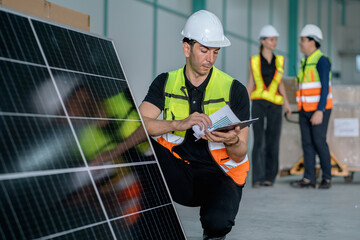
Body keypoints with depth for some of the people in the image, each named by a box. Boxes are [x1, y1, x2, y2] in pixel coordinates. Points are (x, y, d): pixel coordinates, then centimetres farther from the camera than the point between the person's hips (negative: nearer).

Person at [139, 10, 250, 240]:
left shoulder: (234, 90, -4)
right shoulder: (166, 83, 1)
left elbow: (240, 155, -6)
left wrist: (232, 142, -30)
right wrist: (179, 123, -33)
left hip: (219, 174, -1)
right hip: (178, 173, 2)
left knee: (217, 221, -33)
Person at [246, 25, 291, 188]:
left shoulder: (279, 61, 7)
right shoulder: (254, 61, 1)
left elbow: (280, 84, 12)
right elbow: (250, 85, 5)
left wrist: (286, 103, 1)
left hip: (274, 106, 2)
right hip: (258, 105, -2)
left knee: (272, 142, 2)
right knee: (259, 142, -12)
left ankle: (269, 177, 14)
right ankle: (257, 178, -7)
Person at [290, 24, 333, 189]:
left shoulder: (322, 61, -13)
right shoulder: (305, 62, 13)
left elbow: (325, 88, -19)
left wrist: (319, 112, -25)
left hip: (319, 109, -8)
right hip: (305, 110, 8)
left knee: (319, 142, -6)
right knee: (307, 143, 3)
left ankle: (326, 178, 7)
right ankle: (309, 179, 3)